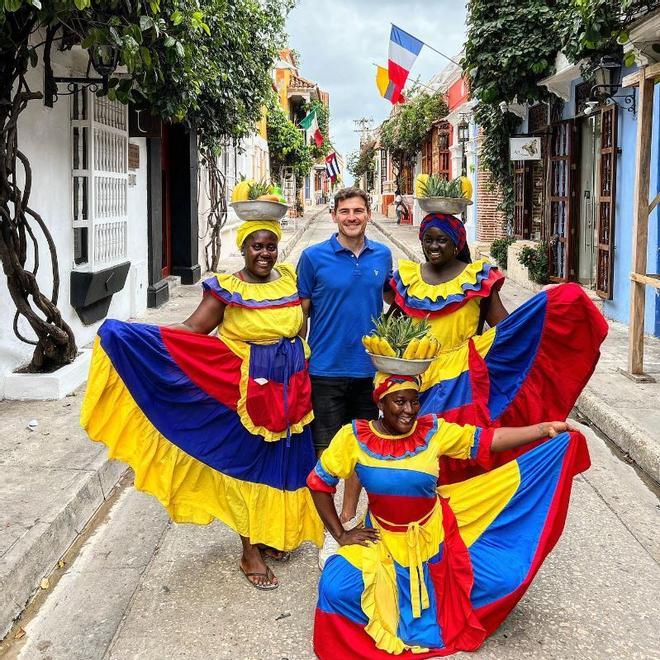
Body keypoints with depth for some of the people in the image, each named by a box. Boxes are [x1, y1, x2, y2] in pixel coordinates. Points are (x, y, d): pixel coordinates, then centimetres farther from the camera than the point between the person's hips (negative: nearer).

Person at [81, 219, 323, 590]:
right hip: (248, 388, -4)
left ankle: (272, 533, 33)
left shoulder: (291, 279, 4)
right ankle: (250, 552, 14)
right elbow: (193, 330, -15)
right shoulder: (227, 289, -9)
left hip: (290, 387, 5)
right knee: (248, 464, 3)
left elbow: (306, 319, 16)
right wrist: (131, 334, -26)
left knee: (284, 461, 13)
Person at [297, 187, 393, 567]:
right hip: (327, 368, -3)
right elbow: (301, 311, 0)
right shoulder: (314, 257, -5)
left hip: (371, 368, 4)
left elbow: (393, 297, 21)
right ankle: (328, 531, 13)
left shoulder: (382, 255, 4)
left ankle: (349, 518, 31)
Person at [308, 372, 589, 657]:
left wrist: (545, 430, -20)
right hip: (382, 539, -1)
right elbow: (318, 482, -6)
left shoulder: (433, 430, -11)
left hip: (435, 534, 1)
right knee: (337, 588, -23)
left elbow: (487, 439, -11)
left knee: (500, 579, -8)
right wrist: (340, 535, -7)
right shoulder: (354, 437, -15)